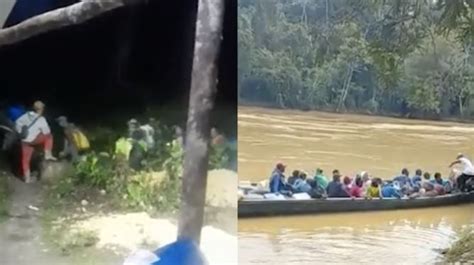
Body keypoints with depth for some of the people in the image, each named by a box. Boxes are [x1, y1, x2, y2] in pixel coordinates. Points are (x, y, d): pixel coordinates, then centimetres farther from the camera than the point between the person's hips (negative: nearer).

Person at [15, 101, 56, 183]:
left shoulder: (27, 115, 2)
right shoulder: (41, 119, -12)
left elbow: (17, 123, 7)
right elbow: (46, 132, -5)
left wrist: (20, 132, 16)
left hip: (25, 141, 5)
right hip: (33, 140, -5)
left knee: (25, 160, 13)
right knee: (49, 136, 18)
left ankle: (27, 178, 20)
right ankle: (48, 155, 13)